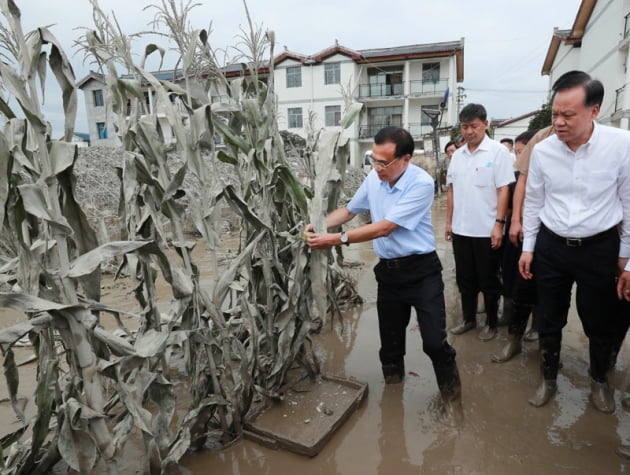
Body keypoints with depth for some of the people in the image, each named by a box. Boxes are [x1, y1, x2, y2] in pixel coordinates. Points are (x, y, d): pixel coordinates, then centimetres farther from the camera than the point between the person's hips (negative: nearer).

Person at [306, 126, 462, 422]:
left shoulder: (421, 183, -21)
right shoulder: (373, 178, -1)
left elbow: (385, 228, -25)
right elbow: (349, 210, 14)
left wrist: (337, 239, -25)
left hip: (421, 270, -5)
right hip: (388, 271, 5)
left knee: (434, 342, -3)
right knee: (390, 340, 15)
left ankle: (451, 394, 25)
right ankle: (392, 387, 39)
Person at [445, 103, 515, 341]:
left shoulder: (498, 152, -7)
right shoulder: (457, 155, 9)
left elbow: (503, 190, -11)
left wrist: (499, 223, -16)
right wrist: (449, 221, 9)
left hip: (487, 230, -5)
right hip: (461, 229, 5)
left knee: (488, 281, 8)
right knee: (465, 279, 15)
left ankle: (491, 323, 25)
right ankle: (468, 319, 30)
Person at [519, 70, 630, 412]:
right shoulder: (542, 151, -8)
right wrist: (528, 247, 6)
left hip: (599, 248, -1)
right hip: (551, 247, 2)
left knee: (600, 323, 15)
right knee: (549, 321, 13)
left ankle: (600, 380, 43)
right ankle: (548, 379, 36)